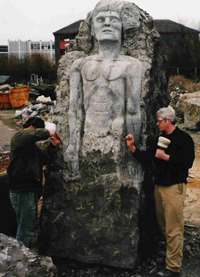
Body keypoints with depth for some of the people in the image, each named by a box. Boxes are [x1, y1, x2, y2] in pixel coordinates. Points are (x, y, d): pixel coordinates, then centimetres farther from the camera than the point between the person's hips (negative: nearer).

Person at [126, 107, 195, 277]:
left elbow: (187, 162, -18)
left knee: (173, 229, -6)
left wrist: (165, 157, -17)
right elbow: (144, 157, 13)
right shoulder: (160, 139, 15)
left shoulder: (183, 138, -8)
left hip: (174, 186, -8)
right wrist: (132, 147, 0)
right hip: (159, 185, 8)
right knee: (163, 224, 17)